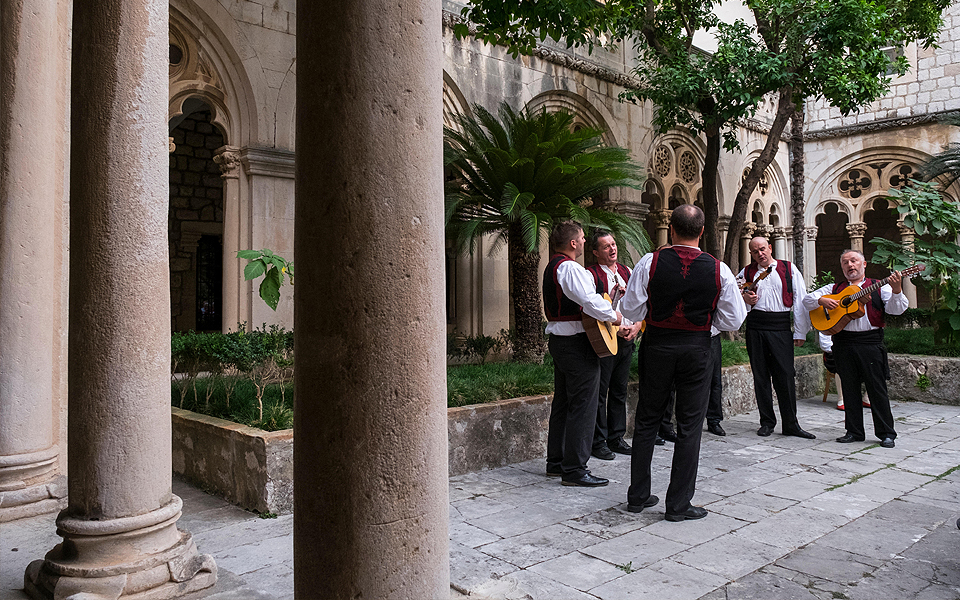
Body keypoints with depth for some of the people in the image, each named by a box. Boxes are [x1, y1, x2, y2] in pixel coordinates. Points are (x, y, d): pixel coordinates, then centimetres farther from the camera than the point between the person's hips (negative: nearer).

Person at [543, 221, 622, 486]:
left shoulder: (552, 267, 17)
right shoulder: (569, 268, -16)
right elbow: (589, 300, -28)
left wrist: (609, 297, 15)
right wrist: (613, 315, -12)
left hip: (558, 340, 11)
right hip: (576, 343, -11)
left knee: (562, 402, 16)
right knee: (582, 406, -5)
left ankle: (556, 461, 25)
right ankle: (574, 470, -1)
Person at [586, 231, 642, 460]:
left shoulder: (626, 271, 13)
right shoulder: (591, 274, -7)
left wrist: (637, 325, -2)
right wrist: (615, 328, -18)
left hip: (627, 339, 6)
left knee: (620, 391, 13)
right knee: (600, 393, -1)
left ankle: (616, 438, 24)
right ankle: (598, 443, 9)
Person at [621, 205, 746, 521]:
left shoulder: (650, 263, -8)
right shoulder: (718, 270, -6)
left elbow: (631, 310, -5)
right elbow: (733, 320, -1)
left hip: (656, 346, 1)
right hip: (696, 349, -1)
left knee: (647, 421, 13)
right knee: (689, 426, 8)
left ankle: (638, 495, 23)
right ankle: (679, 504, 13)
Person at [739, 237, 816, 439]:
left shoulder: (789, 269, 5)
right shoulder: (746, 272, 12)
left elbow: (800, 300, 3)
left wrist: (800, 332, -2)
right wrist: (744, 298, -3)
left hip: (780, 326, -2)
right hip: (755, 326, 2)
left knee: (785, 375, -4)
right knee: (760, 375, 6)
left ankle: (791, 424, 6)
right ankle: (767, 422, 16)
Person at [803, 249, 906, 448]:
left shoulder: (878, 287, 8)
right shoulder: (834, 289, 16)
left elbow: (896, 309, -4)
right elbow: (807, 300, 12)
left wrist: (896, 290, -22)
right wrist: (822, 300, -8)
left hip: (870, 343, -3)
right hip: (843, 344, 3)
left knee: (877, 389, 0)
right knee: (849, 389, 8)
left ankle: (886, 433, 8)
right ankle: (854, 431, 17)